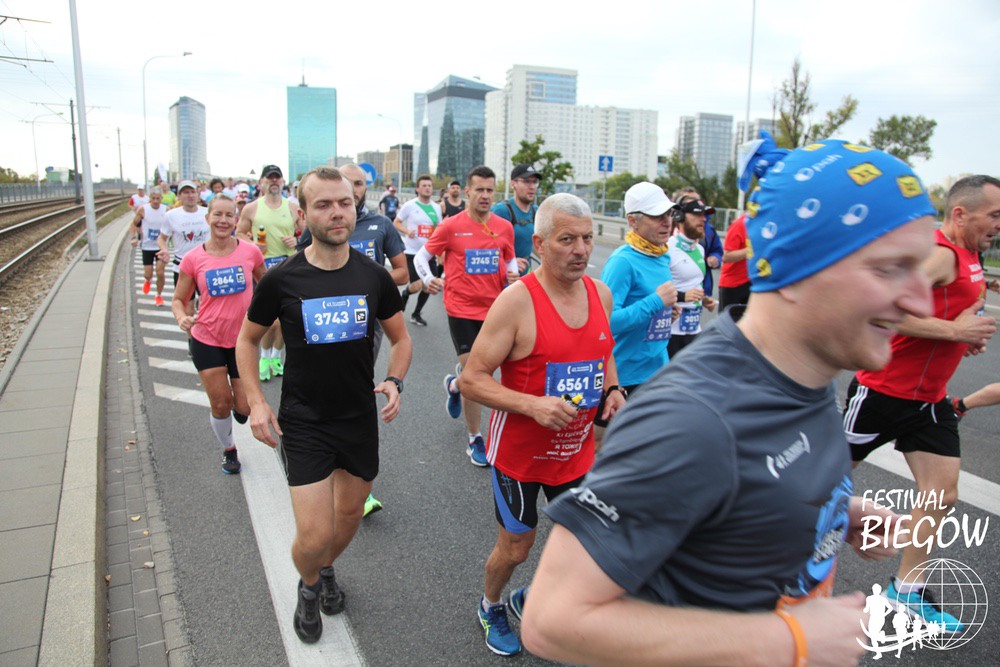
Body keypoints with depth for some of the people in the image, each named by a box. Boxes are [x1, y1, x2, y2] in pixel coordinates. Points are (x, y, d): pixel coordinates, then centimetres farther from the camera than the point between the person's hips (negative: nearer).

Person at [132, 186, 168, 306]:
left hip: (161, 246, 0)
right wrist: (134, 237, -11)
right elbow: (134, 224, 3)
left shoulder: (166, 210, -5)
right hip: (147, 246, 0)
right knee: (148, 274, 3)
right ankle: (147, 281, 42)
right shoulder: (143, 209, -8)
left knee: (161, 273, -6)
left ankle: (159, 295, 17)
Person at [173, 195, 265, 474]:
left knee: (244, 408, 3)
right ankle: (228, 450, 32)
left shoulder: (250, 251, -7)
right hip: (206, 340, 0)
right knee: (220, 404, 5)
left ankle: (238, 403, 41)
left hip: (242, 340, 1)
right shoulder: (193, 258, -8)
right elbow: (179, 299, 1)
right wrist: (182, 317, -20)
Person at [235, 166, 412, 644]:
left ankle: (327, 569, 52)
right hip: (303, 424, -3)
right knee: (314, 536, -6)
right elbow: (247, 339, 5)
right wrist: (256, 401, -5)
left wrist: (394, 381, -8)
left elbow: (400, 338, 10)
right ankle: (309, 585, 30)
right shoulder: (281, 280, -11)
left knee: (350, 514, 19)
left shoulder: (374, 276, -4)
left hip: (361, 419, 3)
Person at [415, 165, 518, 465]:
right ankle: (475, 440, 13)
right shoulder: (451, 226, -5)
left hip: (494, 309, 4)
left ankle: (454, 385, 50)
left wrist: (513, 276, -3)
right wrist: (427, 278, -15)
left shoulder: (504, 227, 4)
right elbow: (421, 256, 3)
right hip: (462, 310, -4)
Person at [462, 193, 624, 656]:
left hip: (576, 449, 6)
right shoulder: (517, 300, -21)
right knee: (515, 547, 12)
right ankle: (491, 606, 45)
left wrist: (612, 388, -3)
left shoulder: (600, 292, -2)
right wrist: (533, 405, -32)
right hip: (519, 452, -5)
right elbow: (471, 380, -20)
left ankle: (532, 598, 44)